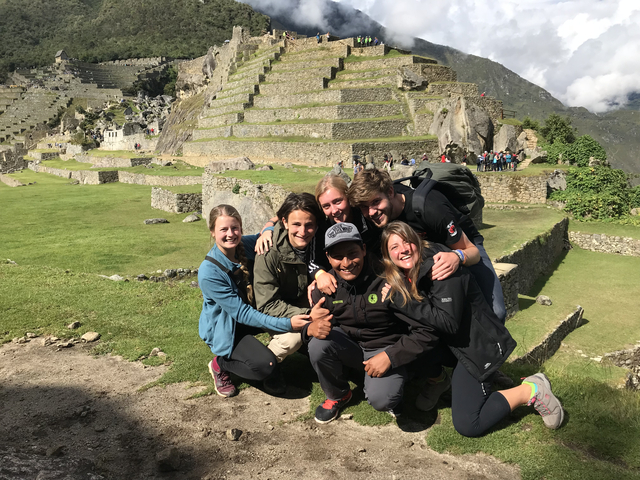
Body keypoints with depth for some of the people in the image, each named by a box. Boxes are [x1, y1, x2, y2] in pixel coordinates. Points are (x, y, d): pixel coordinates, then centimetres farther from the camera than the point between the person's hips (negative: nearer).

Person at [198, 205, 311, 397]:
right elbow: (240, 313, -27)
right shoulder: (208, 272, -27)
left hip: (252, 311, 6)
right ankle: (220, 364, 3)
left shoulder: (246, 244, -12)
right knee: (265, 366, -26)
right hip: (224, 329, -6)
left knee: (298, 326, -17)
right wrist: (286, 323, -35)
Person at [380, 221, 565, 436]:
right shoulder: (401, 278, -1)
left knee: (467, 425, -12)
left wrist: (403, 301, -29)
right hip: (450, 344, 8)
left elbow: (449, 322, -29)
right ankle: (439, 378, 14)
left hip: (478, 344, -8)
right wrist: (396, 295, -10)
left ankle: (530, 391, 3)